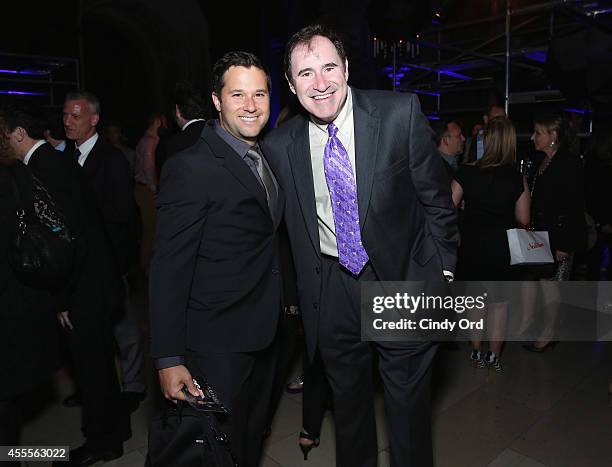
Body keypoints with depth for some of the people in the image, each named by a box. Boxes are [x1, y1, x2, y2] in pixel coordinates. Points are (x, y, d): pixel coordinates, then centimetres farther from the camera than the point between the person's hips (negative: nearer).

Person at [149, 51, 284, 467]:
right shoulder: (191, 168, -18)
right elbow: (169, 270, -18)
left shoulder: (268, 159, 7)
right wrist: (169, 359, -18)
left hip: (265, 334, 8)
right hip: (217, 344, -7)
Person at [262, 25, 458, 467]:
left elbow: (436, 197, -5)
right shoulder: (279, 145, -5)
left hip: (402, 279, -2)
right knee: (347, 398, 22)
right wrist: (300, 291, 7)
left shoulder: (401, 113, -12)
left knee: (408, 402, 14)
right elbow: (289, 224, 6)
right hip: (331, 287, 3)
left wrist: (442, 271, -5)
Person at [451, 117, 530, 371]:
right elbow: (523, 219, -5)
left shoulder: (467, 172, -12)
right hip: (502, 248, 0)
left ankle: (477, 352, 28)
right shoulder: (517, 179, -11)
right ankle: (494, 355, 25)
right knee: (499, 302, 15)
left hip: (471, 246, 1)